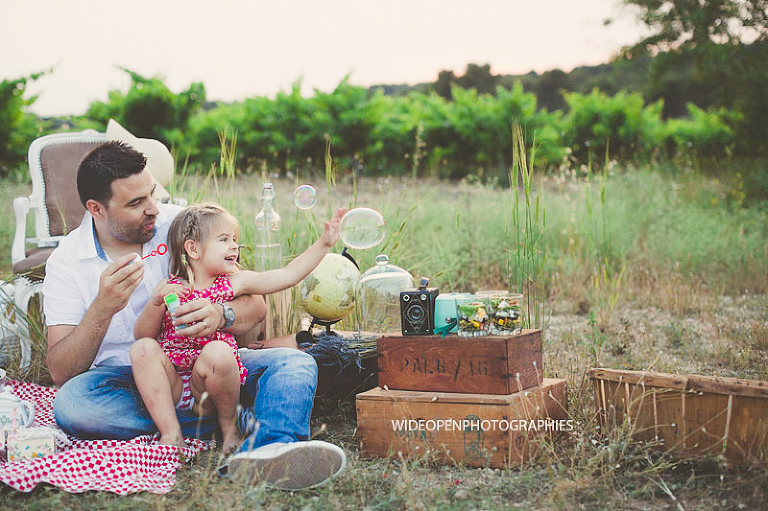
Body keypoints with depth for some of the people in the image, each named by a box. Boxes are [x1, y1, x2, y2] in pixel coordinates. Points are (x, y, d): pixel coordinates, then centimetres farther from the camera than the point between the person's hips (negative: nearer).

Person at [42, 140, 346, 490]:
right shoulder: (66, 261, -2)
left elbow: (255, 306, -1)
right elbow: (61, 373, -9)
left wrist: (220, 315, -26)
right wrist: (103, 308, -26)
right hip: (126, 381, -1)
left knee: (295, 362, -22)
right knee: (71, 402, -34)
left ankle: (263, 451, -57)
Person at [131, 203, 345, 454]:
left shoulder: (234, 283, 6)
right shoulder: (169, 287, 5)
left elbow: (287, 275, 1)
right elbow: (143, 335, 1)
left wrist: (324, 243, -4)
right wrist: (156, 302, -17)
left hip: (209, 386, -1)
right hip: (172, 385, 1)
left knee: (218, 351, -31)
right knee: (143, 348, -24)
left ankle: (228, 424, -4)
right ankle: (170, 432, -18)